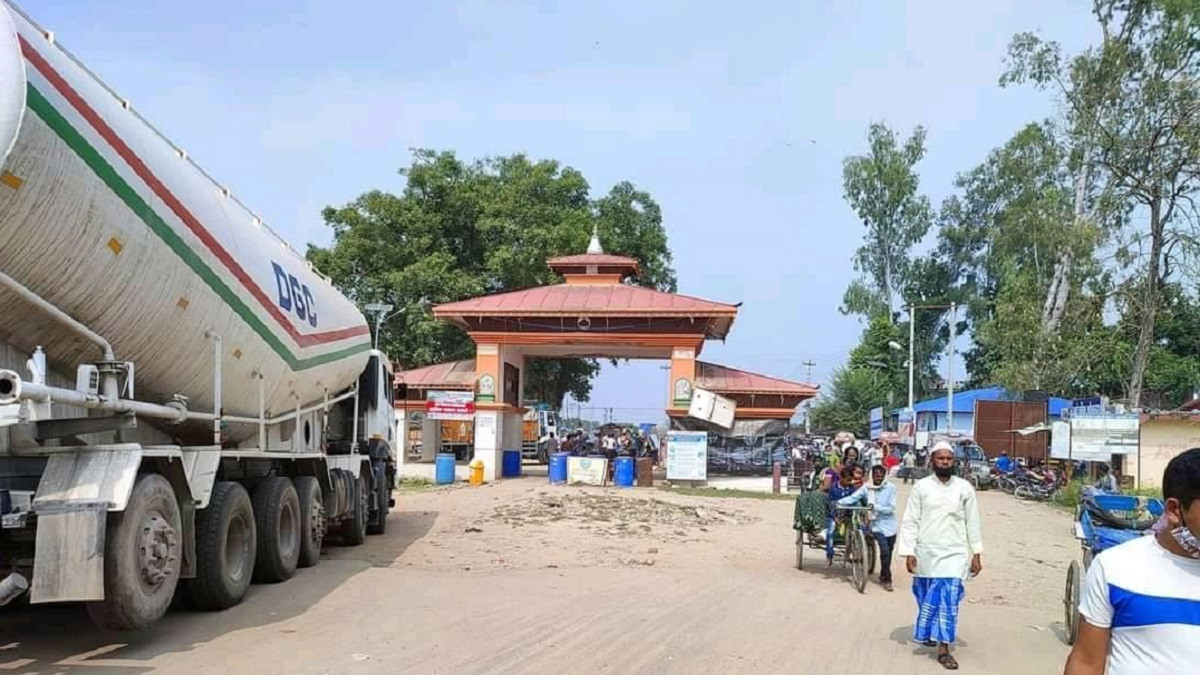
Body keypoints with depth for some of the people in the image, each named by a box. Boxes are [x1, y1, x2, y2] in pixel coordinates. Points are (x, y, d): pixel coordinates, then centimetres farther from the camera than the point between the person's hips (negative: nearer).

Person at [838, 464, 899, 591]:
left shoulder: (891, 488, -9)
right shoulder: (866, 488, -5)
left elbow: (891, 508, -13)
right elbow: (853, 498, -11)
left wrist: (876, 507, -26)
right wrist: (839, 502, -26)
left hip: (890, 526, 1)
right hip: (877, 526, -1)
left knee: (888, 553, 13)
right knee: (885, 551, -16)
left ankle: (883, 576, 37)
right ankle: (887, 580, -3)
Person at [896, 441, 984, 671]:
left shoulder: (965, 488, 0)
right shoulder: (921, 486, -3)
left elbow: (973, 523, 5)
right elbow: (910, 522, -3)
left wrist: (976, 553, 2)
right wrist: (909, 552, -9)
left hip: (954, 554, 0)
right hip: (926, 553, 0)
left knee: (948, 600, -7)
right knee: (927, 599, 13)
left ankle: (944, 649, -4)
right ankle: (927, 633, 37)